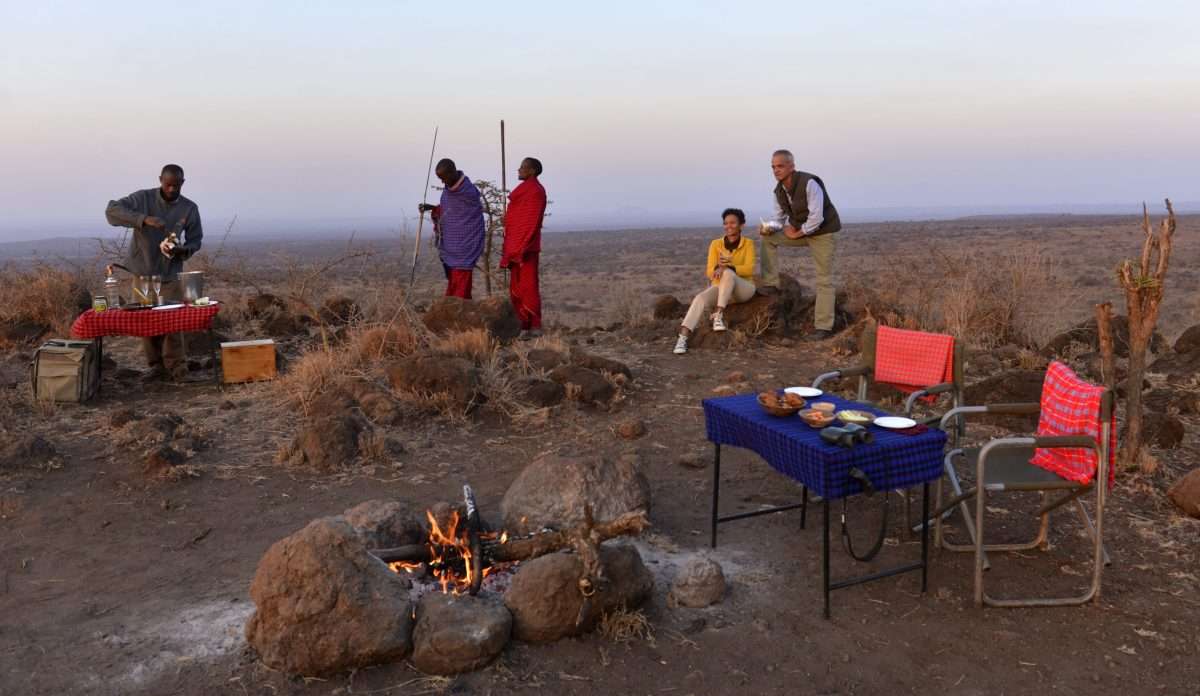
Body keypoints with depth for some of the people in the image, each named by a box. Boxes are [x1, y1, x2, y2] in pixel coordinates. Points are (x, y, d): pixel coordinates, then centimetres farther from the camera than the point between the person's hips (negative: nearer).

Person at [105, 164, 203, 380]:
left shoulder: (189, 208, 0)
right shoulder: (143, 198, -5)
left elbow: (195, 240, 7)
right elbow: (112, 210, -16)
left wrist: (182, 250, -16)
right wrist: (144, 219, -30)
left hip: (170, 273, 0)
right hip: (142, 271, 0)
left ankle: (174, 365, 2)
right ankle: (156, 365, 13)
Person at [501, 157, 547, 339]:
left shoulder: (535, 191, -11)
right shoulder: (525, 189, 18)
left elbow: (532, 223, -18)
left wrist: (523, 248, -23)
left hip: (526, 249, -10)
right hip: (516, 248, 10)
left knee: (528, 287, -7)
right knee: (516, 289, 11)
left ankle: (534, 327, -3)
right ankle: (525, 325, 15)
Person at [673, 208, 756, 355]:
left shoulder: (748, 244, -5)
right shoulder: (716, 244, -1)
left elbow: (749, 269, -18)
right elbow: (710, 272, -9)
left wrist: (728, 267, -35)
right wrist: (718, 267, -33)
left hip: (744, 289, -2)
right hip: (720, 290, 2)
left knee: (728, 274, -35)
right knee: (700, 299, -32)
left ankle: (718, 315, -34)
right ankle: (682, 338, -41)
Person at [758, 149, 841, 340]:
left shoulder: (809, 183, -26)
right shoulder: (779, 190, -2)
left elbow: (817, 218, -29)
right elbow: (779, 217, 8)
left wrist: (796, 233, -17)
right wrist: (769, 228, -14)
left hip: (822, 232, -7)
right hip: (800, 231, 7)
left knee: (824, 280, -6)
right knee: (768, 238, -3)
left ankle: (823, 327, -4)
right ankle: (771, 284, 1)